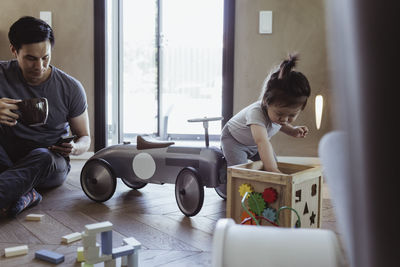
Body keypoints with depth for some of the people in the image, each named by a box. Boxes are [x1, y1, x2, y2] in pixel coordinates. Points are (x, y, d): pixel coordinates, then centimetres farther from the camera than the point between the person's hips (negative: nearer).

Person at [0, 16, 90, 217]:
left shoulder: (71, 88, -5)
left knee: (42, 157, -38)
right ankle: (23, 192, -41)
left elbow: (84, 137, 5)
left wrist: (74, 147, -22)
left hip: (52, 163, -1)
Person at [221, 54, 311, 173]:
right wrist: (272, 169, -69)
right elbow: (262, 142, -58)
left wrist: (293, 130, -15)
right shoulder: (256, 112, -44)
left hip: (256, 143, 7)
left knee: (275, 167, 2)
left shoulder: (280, 107, -21)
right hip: (234, 138, -7)